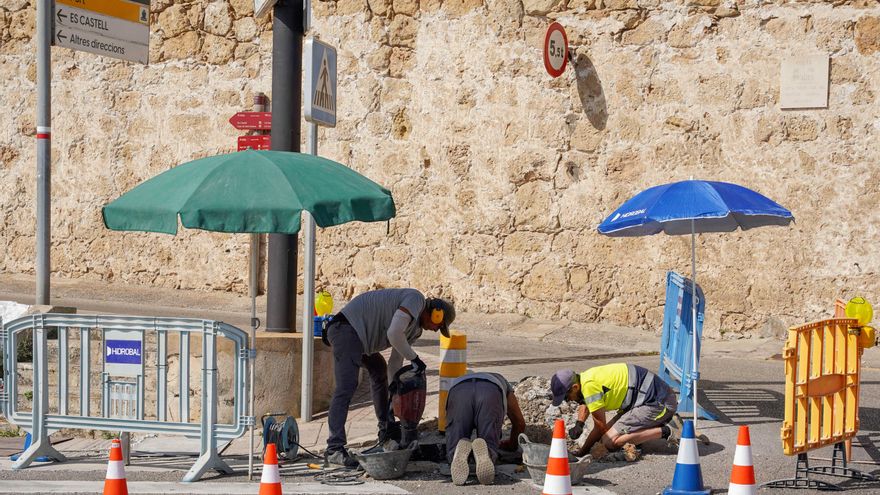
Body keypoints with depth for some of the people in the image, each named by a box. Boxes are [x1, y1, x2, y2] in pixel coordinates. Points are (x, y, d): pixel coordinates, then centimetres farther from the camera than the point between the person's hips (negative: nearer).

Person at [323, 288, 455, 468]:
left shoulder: (415, 329, 19)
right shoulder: (416, 299, -11)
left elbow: (395, 362, 21)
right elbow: (393, 333, -25)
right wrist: (414, 358, -12)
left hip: (358, 337, 12)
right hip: (346, 327, -12)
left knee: (379, 370, 28)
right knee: (347, 386, -20)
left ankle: (386, 432, 40)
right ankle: (334, 449, -24)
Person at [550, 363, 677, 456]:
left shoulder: (589, 386, -19)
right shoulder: (585, 377, 10)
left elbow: (600, 428, -10)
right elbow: (585, 405, 33)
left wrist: (582, 452, 2)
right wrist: (579, 425, 14)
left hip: (659, 403, -10)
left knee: (609, 441, -17)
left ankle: (661, 432, -10)